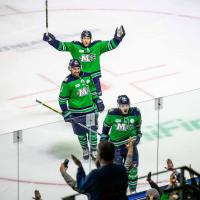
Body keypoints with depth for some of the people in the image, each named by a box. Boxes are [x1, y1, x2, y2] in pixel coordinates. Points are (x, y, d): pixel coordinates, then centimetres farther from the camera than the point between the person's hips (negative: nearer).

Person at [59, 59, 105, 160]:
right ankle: (85, 149, 30)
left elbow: (92, 89, 16)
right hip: (77, 112, -3)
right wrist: (66, 112, -11)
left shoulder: (87, 76, 0)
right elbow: (62, 99, -8)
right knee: (81, 132, 8)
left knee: (93, 130, 6)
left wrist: (98, 101, 14)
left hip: (91, 109, 3)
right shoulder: (67, 82, -14)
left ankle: (94, 150, 21)